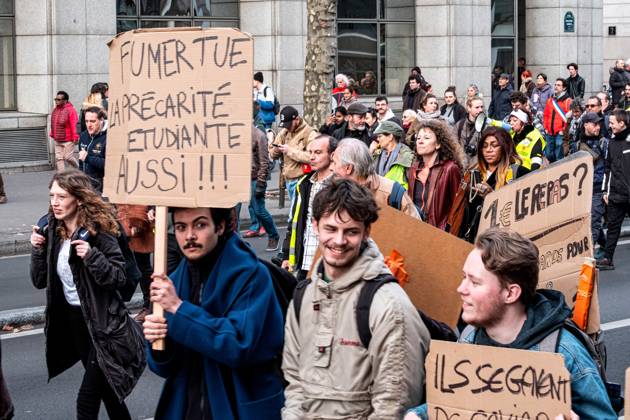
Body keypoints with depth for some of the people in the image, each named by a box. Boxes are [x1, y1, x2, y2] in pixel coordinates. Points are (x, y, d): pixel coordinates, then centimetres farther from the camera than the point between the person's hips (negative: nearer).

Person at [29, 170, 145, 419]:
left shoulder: (98, 231, -15)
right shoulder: (51, 231, 3)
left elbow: (119, 278, -16)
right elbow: (40, 281, 5)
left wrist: (91, 256, -29)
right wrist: (38, 249, -9)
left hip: (102, 325, -7)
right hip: (72, 321, 7)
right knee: (106, 392, 21)